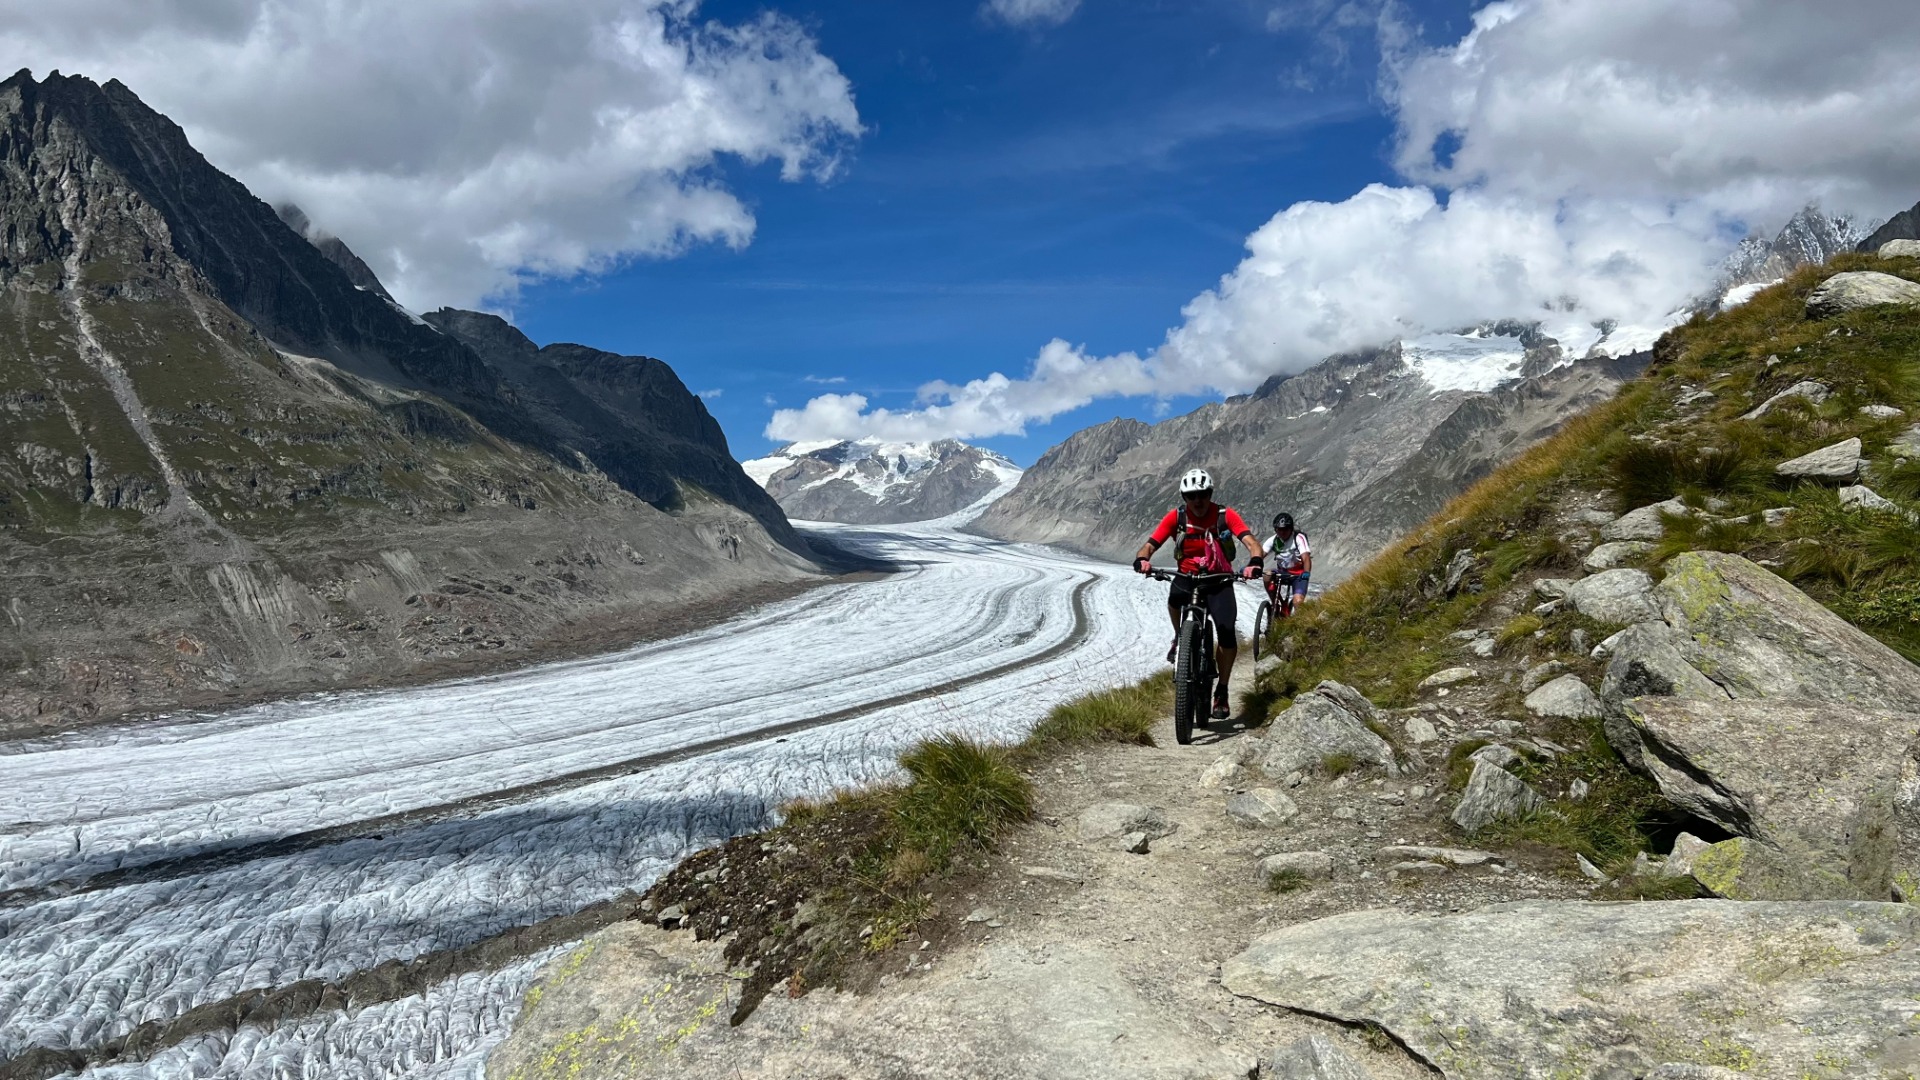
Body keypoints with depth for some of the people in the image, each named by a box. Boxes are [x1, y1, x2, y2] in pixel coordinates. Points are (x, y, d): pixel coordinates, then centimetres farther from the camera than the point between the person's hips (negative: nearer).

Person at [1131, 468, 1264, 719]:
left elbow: (1252, 543, -22)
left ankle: (1221, 691, 2)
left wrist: (1254, 563, -45)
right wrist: (1142, 559, -37)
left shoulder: (1225, 515, -12)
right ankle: (1180, 638, -2)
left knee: (1227, 632, -19)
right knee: (1175, 596, -35)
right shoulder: (1176, 517, -8)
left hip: (1218, 582, -1)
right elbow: (1150, 545, -13)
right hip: (1187, 577, 1)